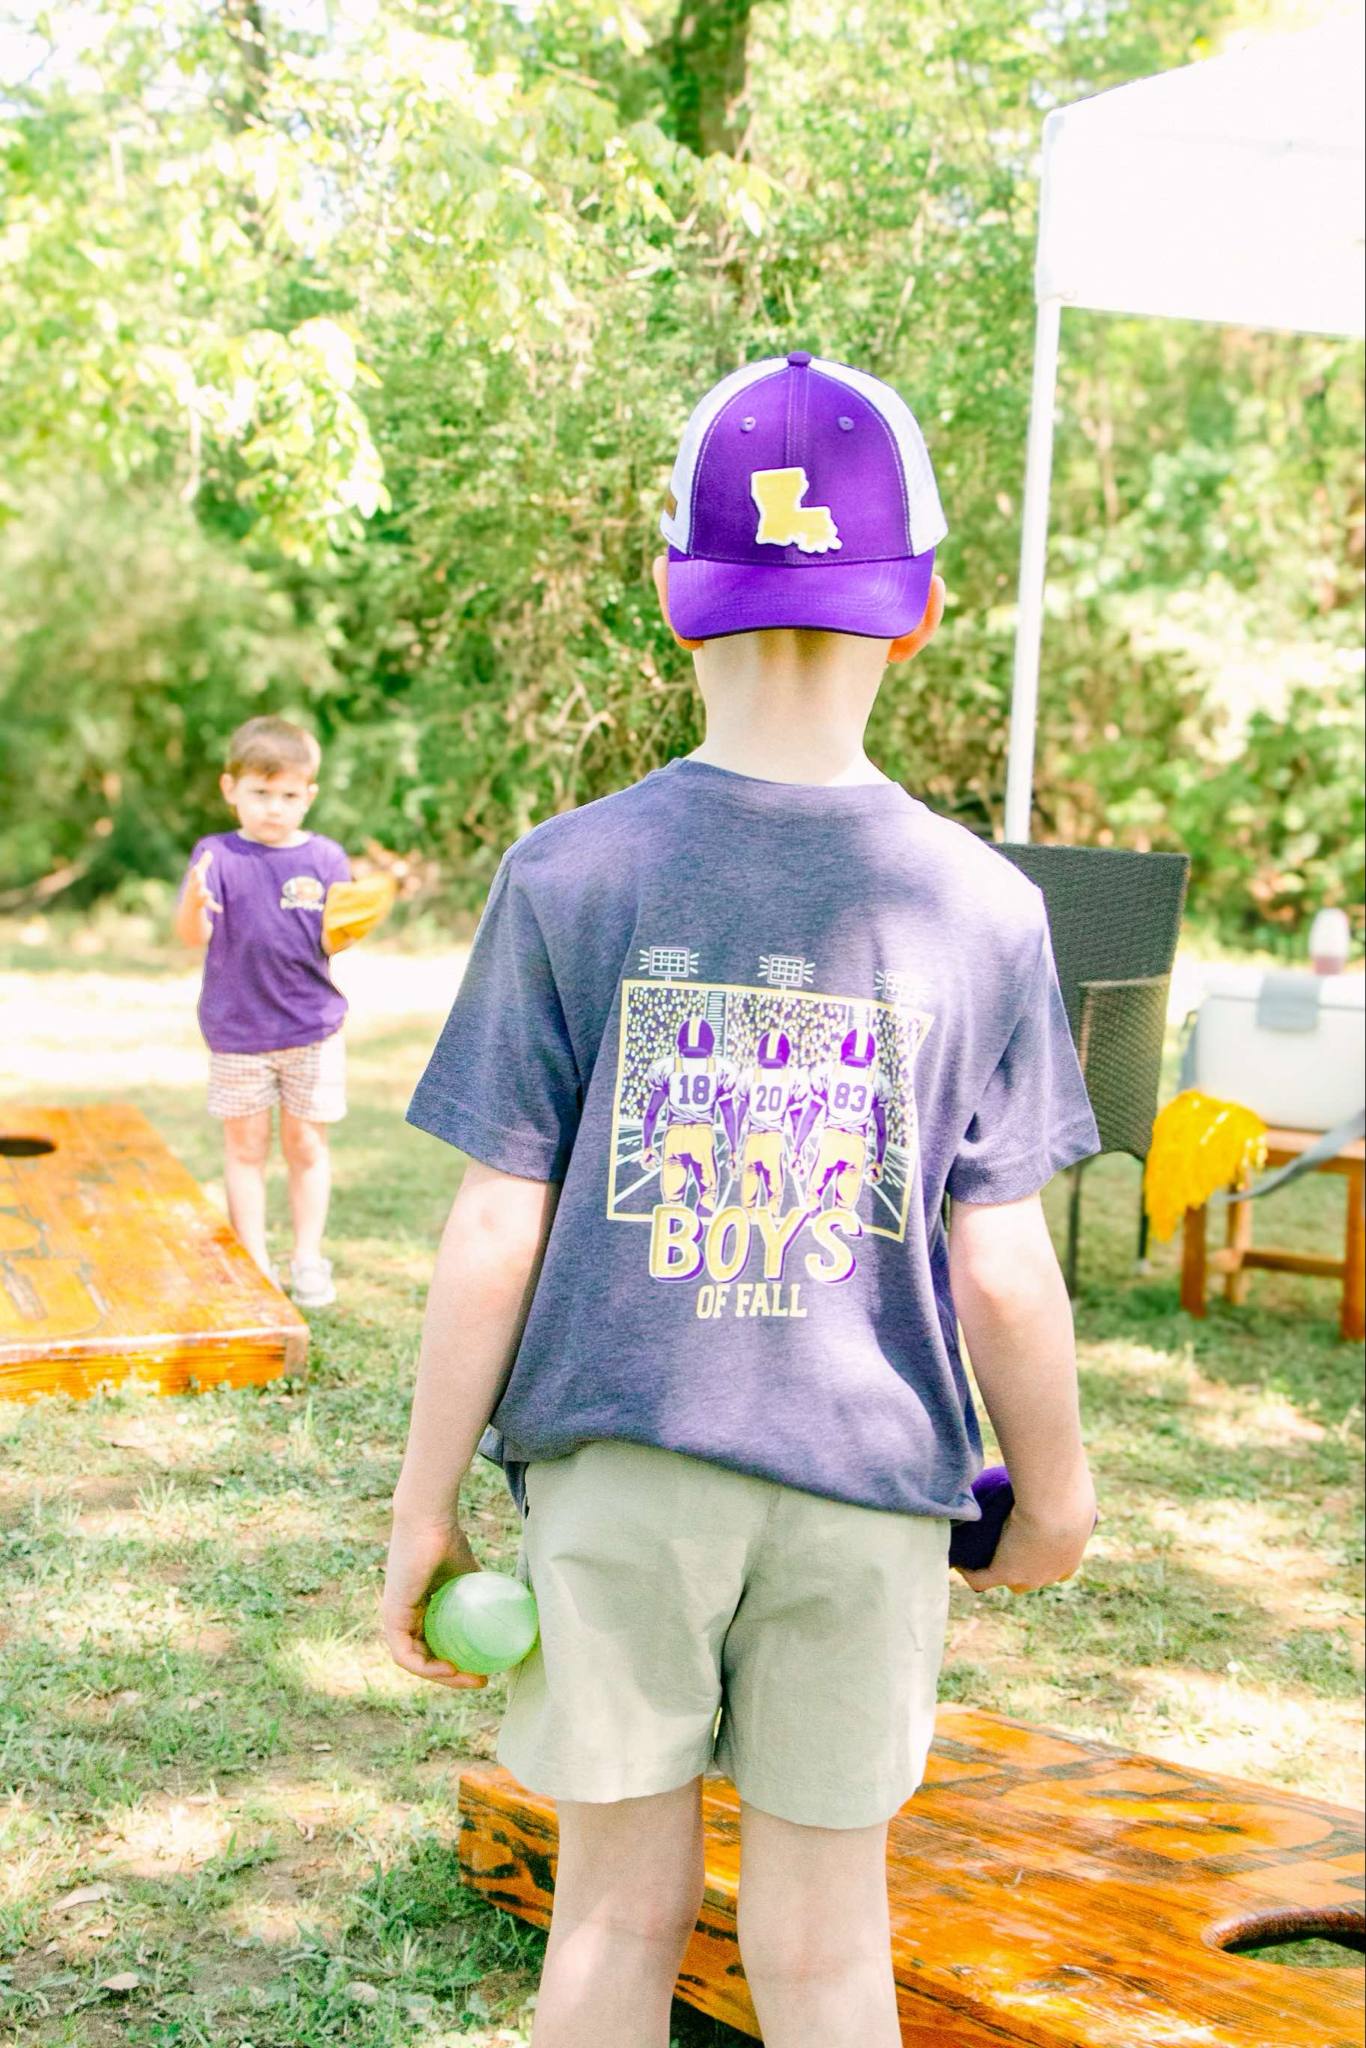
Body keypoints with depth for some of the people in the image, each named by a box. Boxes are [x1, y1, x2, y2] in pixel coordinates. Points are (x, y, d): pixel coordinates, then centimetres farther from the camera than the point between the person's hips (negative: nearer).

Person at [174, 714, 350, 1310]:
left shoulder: (324, 858, -1)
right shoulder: (217, 856, -5)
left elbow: (331, 941, -4)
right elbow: (193, 935, -16)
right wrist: (193, 901, -37)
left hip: (311, 1026, 1)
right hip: (237, 1029, 0)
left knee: (306, 1144, 9)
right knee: (244, 1145, 8)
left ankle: (308, 1258, 20)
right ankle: (253, 1262, 18)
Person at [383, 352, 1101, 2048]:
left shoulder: (569, 877, -6)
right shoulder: (977, 905, -5)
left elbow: (495, 1238, -6)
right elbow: (1001, 1273, -5)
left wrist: (425, 1506, 3)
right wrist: (1055, 1493, 12)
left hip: (610, 1475, 0)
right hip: (864, 1492, 0)